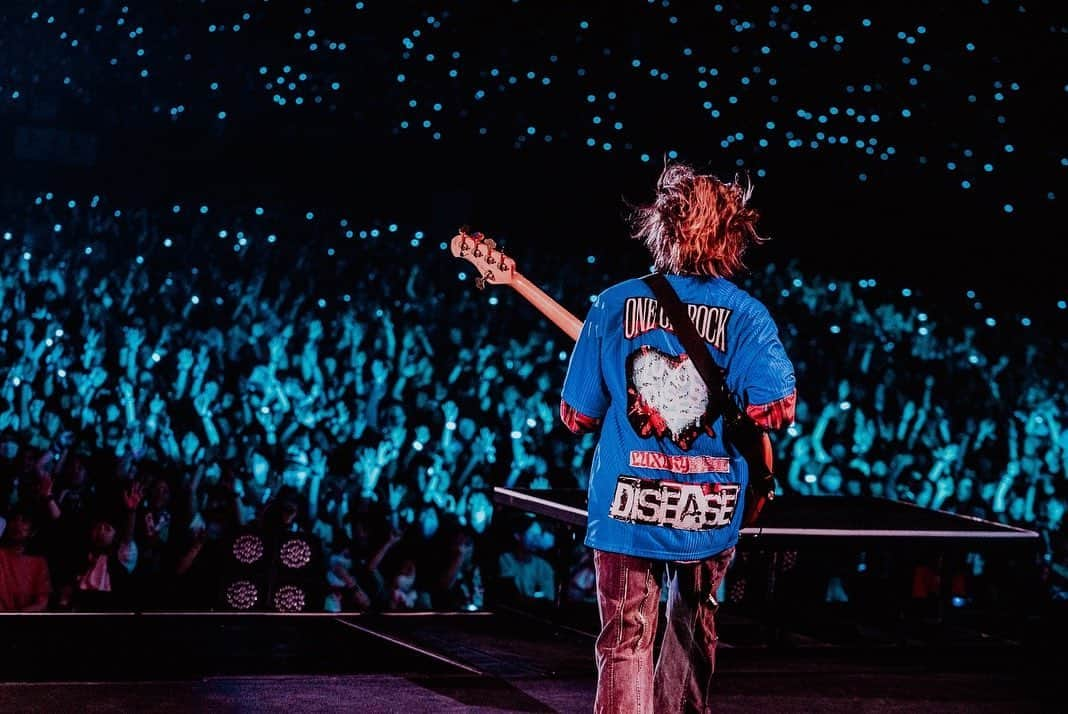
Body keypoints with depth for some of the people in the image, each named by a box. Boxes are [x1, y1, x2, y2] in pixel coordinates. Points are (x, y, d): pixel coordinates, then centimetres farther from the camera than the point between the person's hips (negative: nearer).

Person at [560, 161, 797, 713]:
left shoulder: (614, 304, -4)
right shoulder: (747, 314, -6)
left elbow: (576, 416, 0)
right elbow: (775, 410, -18)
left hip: (627, 502, -1)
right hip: (709, 511, 1)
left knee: (625, 640, 2)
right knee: (693, 625, 23)